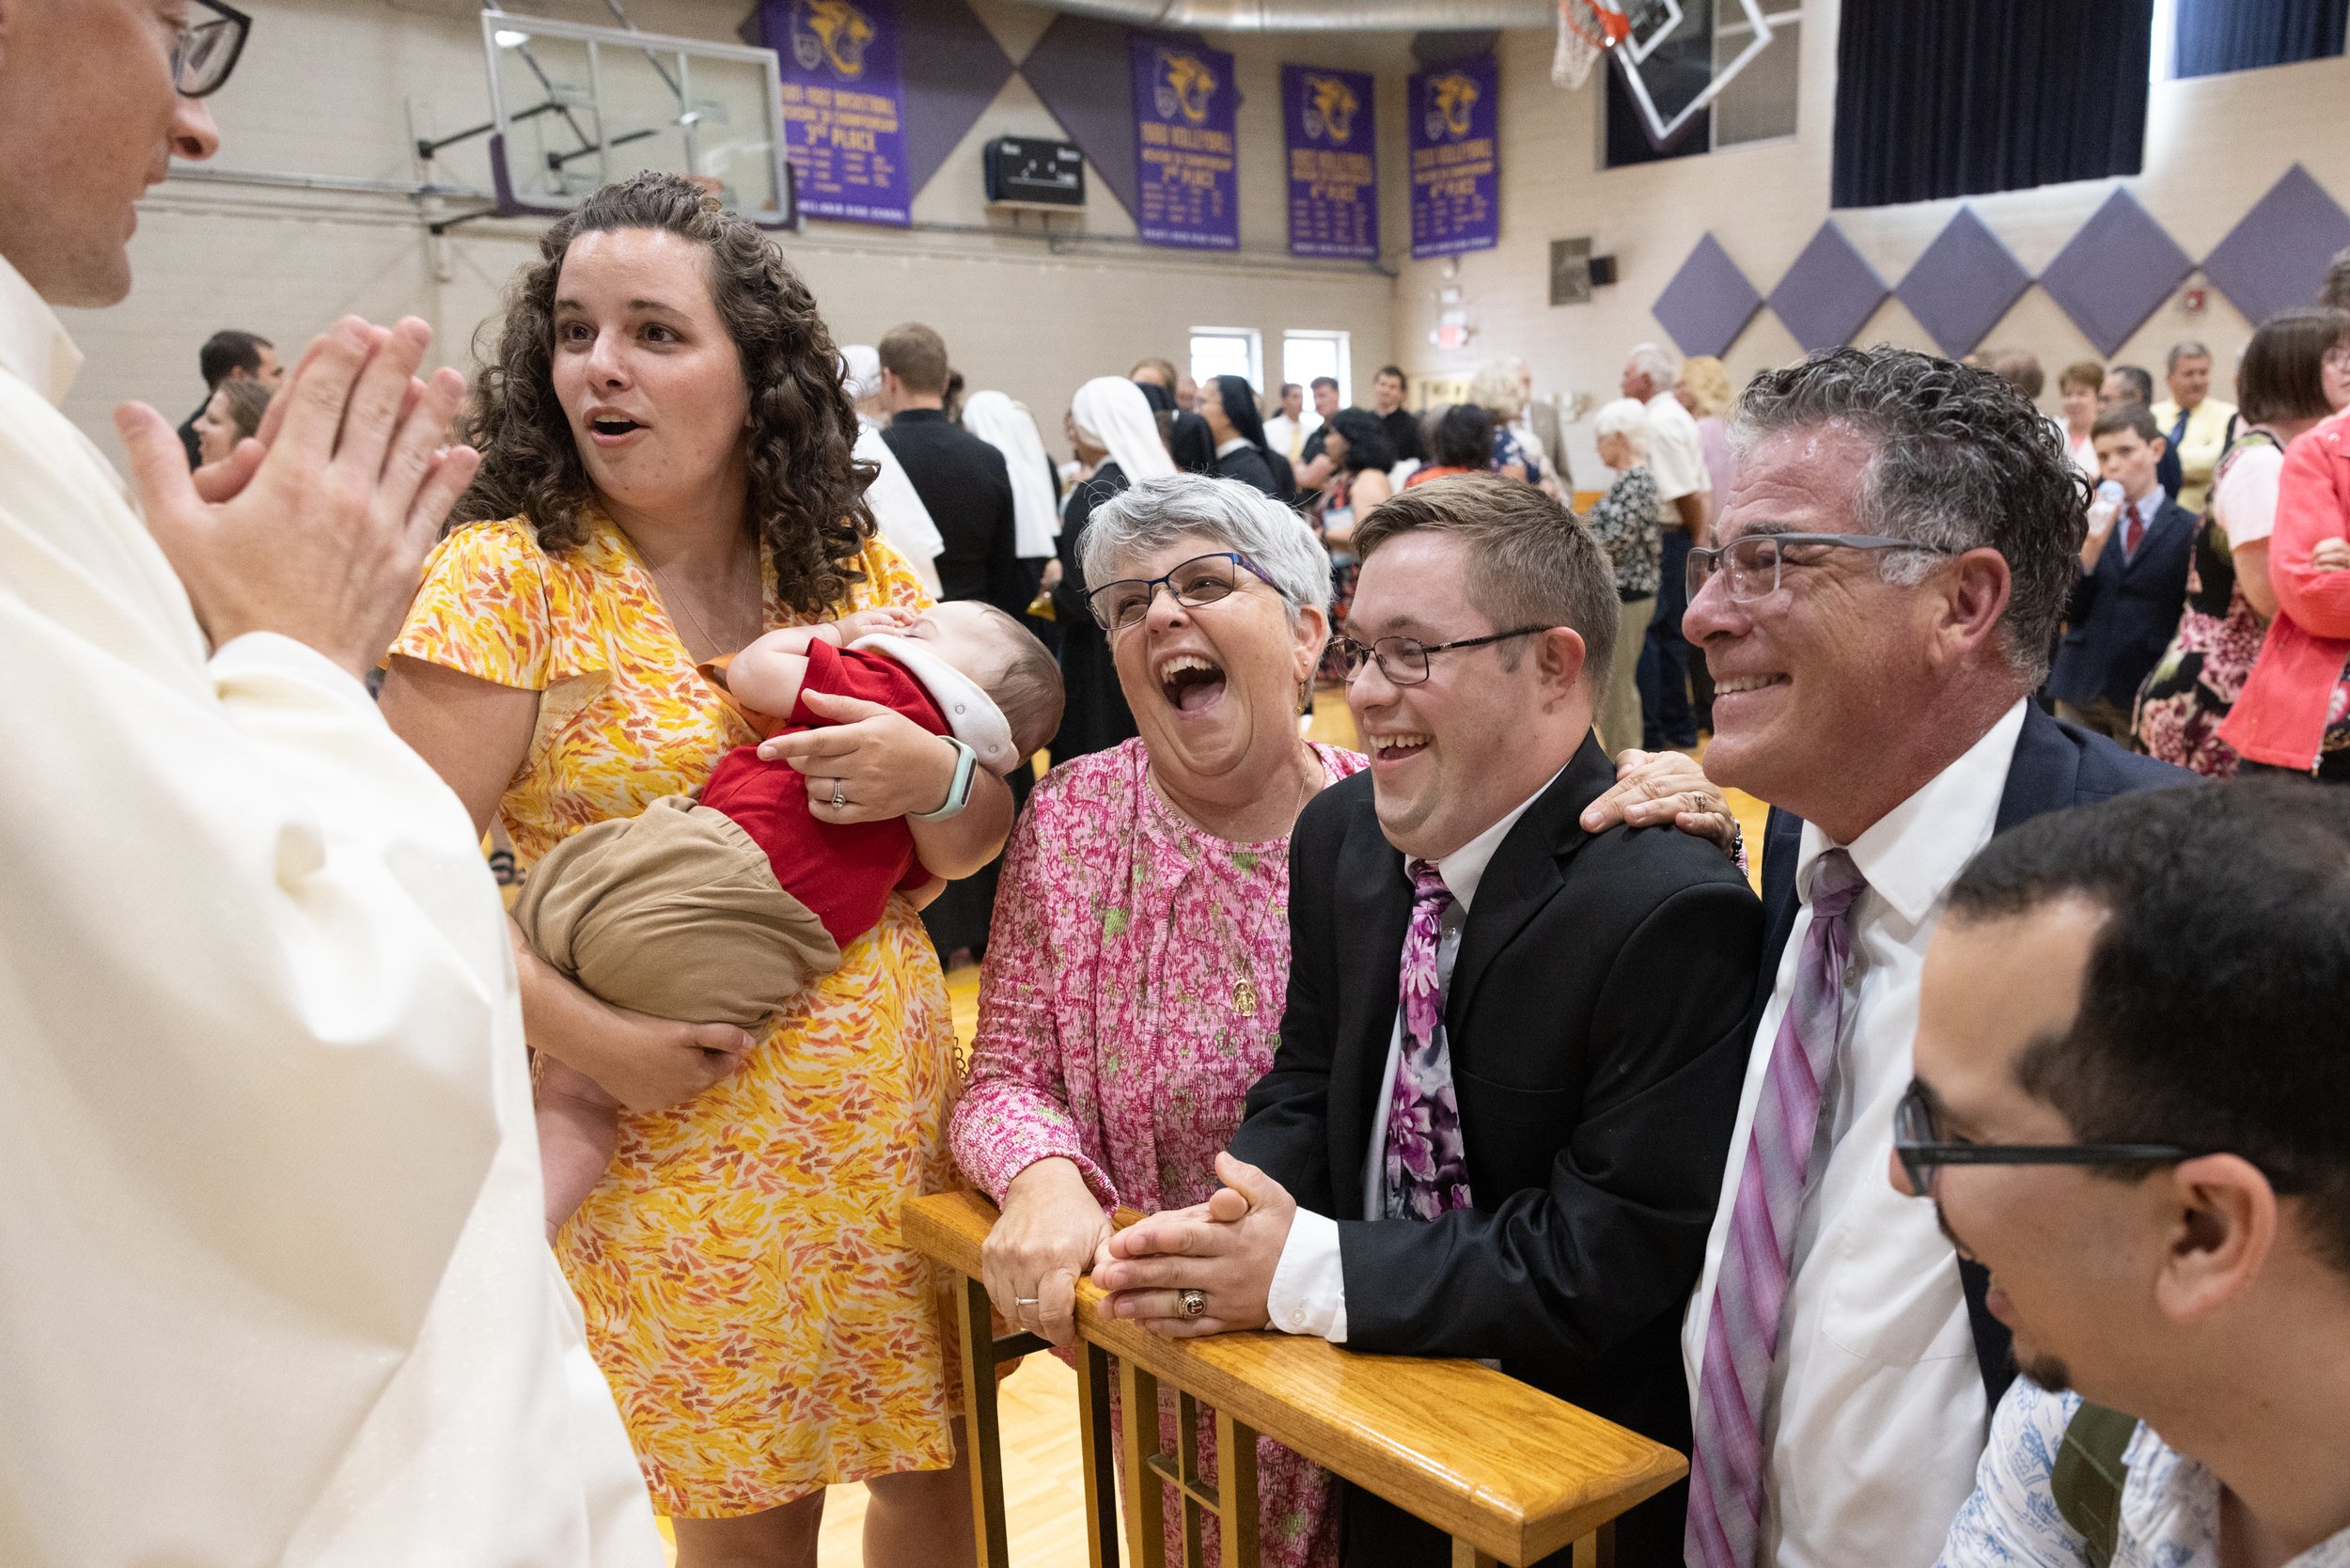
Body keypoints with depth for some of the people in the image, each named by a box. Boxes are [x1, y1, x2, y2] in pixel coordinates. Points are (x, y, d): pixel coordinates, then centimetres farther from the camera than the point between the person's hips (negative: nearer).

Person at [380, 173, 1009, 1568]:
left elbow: (979, 849, 6)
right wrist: (590, 1039, -20)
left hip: (897, 1116, 4)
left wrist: (932, 778, -15)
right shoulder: (512, 575, -7)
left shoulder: (860, 567, 4)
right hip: (681, 1137, -3)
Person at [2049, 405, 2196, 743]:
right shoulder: (2090, 522, 9)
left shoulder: (2186, 530, -1)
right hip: (2081, 690, 3)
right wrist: (2093, 542, -10)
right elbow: (2069, 610, 0)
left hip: (2146, 691, -3)